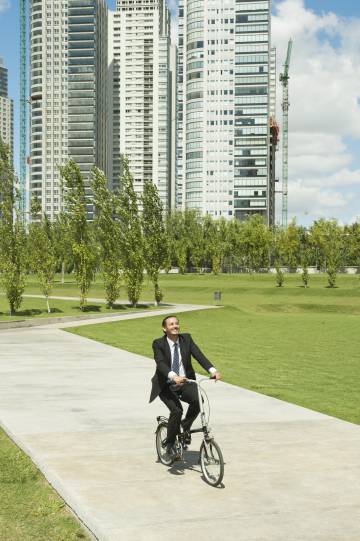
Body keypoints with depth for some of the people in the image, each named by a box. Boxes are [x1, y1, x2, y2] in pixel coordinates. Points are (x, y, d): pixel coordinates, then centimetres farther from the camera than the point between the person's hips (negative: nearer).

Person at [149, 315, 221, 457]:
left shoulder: (186, 339, 0)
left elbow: (198, 355, -12)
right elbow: (160, 363, -26)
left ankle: (185, 427, 3)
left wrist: (213, 370, -29)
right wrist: (174, 377, -45)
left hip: (184, 383, 3)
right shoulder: (158, 344, -11)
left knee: (198, 400, -25)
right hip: (166, 386, -3)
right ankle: (170, 444, -1)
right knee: (176, 410, -25)